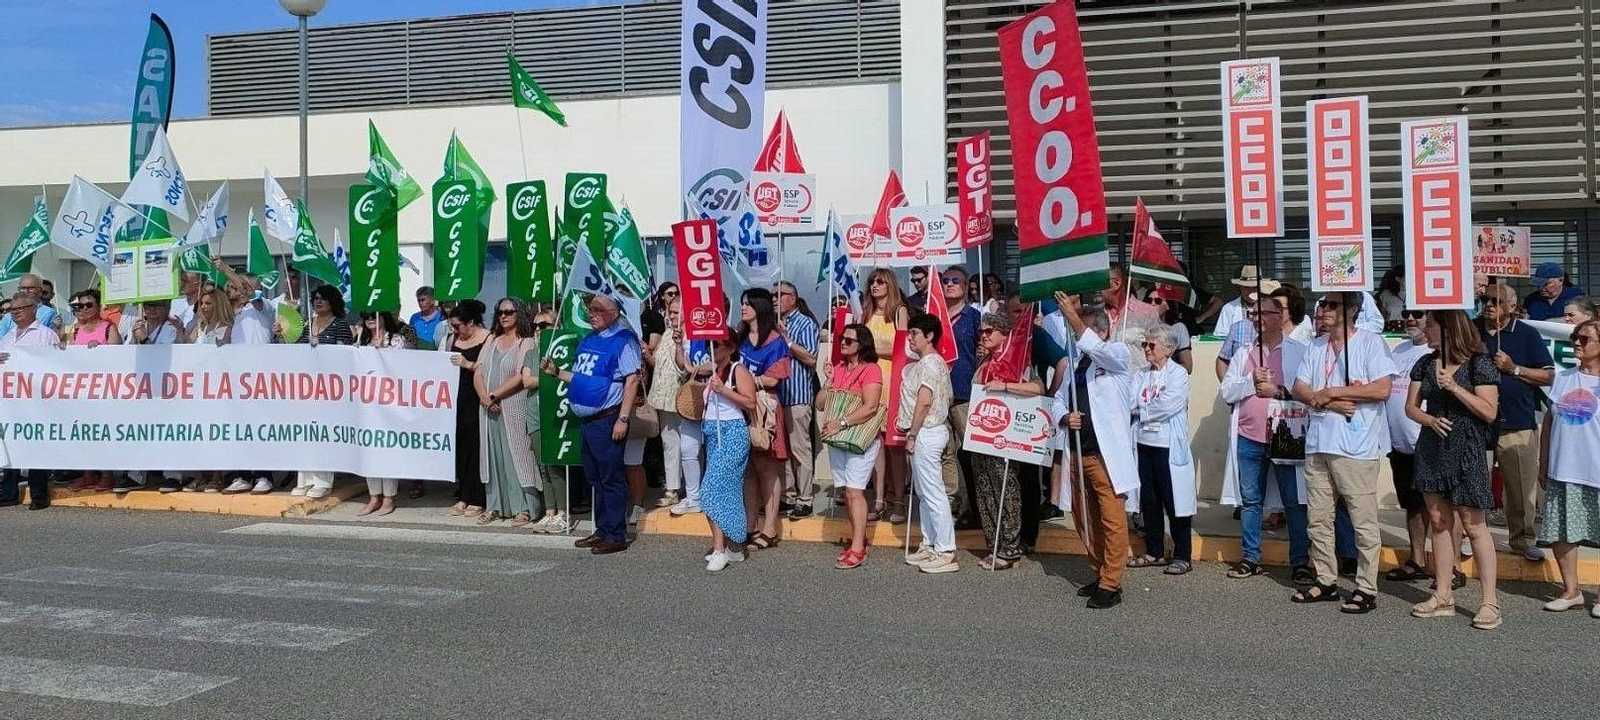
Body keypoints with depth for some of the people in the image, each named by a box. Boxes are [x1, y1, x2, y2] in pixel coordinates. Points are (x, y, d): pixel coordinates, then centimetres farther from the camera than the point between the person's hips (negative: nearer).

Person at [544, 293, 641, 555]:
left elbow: (632, 380, -16)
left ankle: (616, 536, 2)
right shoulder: (587, 341, 16)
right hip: (587, 420, 9)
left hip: (607, 420, -9)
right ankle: (602, 530, 23)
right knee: (594, 478, 14)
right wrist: (556, 373, 10)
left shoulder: (623, 340, -9)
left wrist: (623, 419, -20)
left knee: (611, 479, -4)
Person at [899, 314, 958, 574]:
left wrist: (912, 435, -17)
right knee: (924, 492, 15)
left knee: (933, 493, -9)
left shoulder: (929, 362, -13)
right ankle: (930, 545, 21)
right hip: (924, 434, 11)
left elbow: (924, 401, -21)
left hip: (926, 433, -11)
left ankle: (946, 552, -6)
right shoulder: (926, 362, 18)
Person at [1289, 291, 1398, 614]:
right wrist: (1328, 403, -10)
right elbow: (1299, 389, 9)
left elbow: (1382, 389, -15)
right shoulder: (1317, 346, 15)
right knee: (1318, 518, 11)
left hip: (1356, 446, -7)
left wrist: (1331, 392, -11)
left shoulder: (1371, 343, -4)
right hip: (1318, 443, 7)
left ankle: (1367, 589, 6)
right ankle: (1326, 581, 23)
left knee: (1363, 521, -2)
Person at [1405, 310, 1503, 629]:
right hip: (1431, 449, 6)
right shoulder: (1425, 364, 10)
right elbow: (1411, 407, 9)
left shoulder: (1478, 363, -7)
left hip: (1466, 450, -6)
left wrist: (1455, 388, -20)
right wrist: (1430, 420, -10)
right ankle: (1443, 596, 16)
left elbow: (1489, 412, -11)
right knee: (1439, 521, 9)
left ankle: (1490, 600, 2)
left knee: (1473, 525, -5)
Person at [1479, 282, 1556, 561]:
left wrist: (1513, 368, -10)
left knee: (1522, 488, 2)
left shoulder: (1527, 334, 2)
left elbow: (1549, 375, 1)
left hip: (1516, 425, -1)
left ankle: (1522, 539, 14)